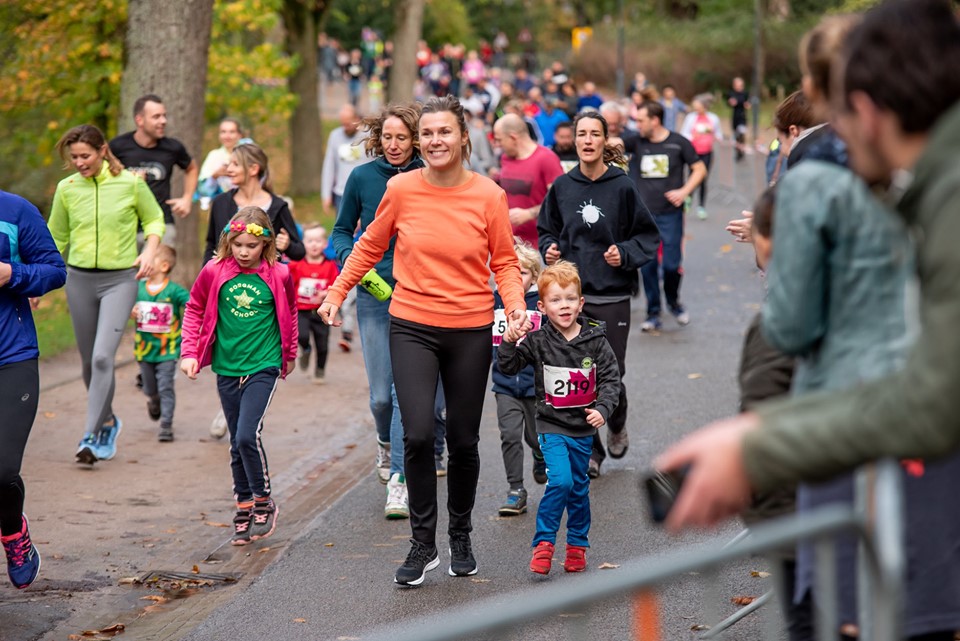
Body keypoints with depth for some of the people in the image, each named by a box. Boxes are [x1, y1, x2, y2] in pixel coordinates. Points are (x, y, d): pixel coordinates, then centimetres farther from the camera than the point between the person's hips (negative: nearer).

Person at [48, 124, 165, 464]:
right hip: (79, 280, 3)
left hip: (120, 279, -3)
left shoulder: (130, 183, -5)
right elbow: (56, 239, 12)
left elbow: (154, 219, 10)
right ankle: (108, 421, 34)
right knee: (89, 361, 11)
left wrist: (149, 251, -8)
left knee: (103, 357, -18)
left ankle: (91, 435, -15)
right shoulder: (66, 188, 1)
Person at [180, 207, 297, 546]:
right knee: (237, 444, 9)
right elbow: (194, 310, 10)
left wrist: (290, 354, 22)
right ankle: (244, 509, 20)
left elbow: (289, 313, 13)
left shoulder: (278, 275, -5)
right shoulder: (214, 272, -4)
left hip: (263, 367, -3)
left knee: (247, 435, -15)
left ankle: (264, 502, 4)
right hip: (227, 368, 3)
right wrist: (189, 353, 3)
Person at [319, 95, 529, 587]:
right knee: (418, 434, -14)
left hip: (470, 330, 1)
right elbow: (370, 247, 10)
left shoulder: (488, 195, -6)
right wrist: (337, 293, 10)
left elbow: (504, 261, 2)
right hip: (412, 325, 0)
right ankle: (422, 545, 0)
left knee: (463, 441, 10)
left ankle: (461, 538, 32)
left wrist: (515, 304, -14)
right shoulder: (401, 189, -5)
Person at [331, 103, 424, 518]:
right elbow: (341, 231, 11)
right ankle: (387, 442, 38)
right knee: (380, 395, 5)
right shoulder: (362, 177, 1)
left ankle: (400, 482, -2)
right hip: (374, 295, 1)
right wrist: (351, 259, -9)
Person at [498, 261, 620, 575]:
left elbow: (610, 379, -3)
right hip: (552, 427, -3)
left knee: (579, 488, 13)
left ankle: (577, 545, 30)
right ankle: (544, 543, -8)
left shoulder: (595, 340, -4)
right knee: (560, 481, -20)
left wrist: (603, 409, -17)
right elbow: (508, 367, -8)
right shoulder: (537, 342, -7)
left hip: (583, 429, 3)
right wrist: (509, 342, -25)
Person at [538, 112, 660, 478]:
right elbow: (547, 231, 17)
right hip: (570, 295, 2)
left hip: (612, 296, -2)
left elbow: (648, 236, 3)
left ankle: (616, 426, 33)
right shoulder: (562, 187, 4)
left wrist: (625, 254, -13)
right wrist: (549, 249, -3)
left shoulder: (623, 187, -4)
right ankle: (589, 451, 15)